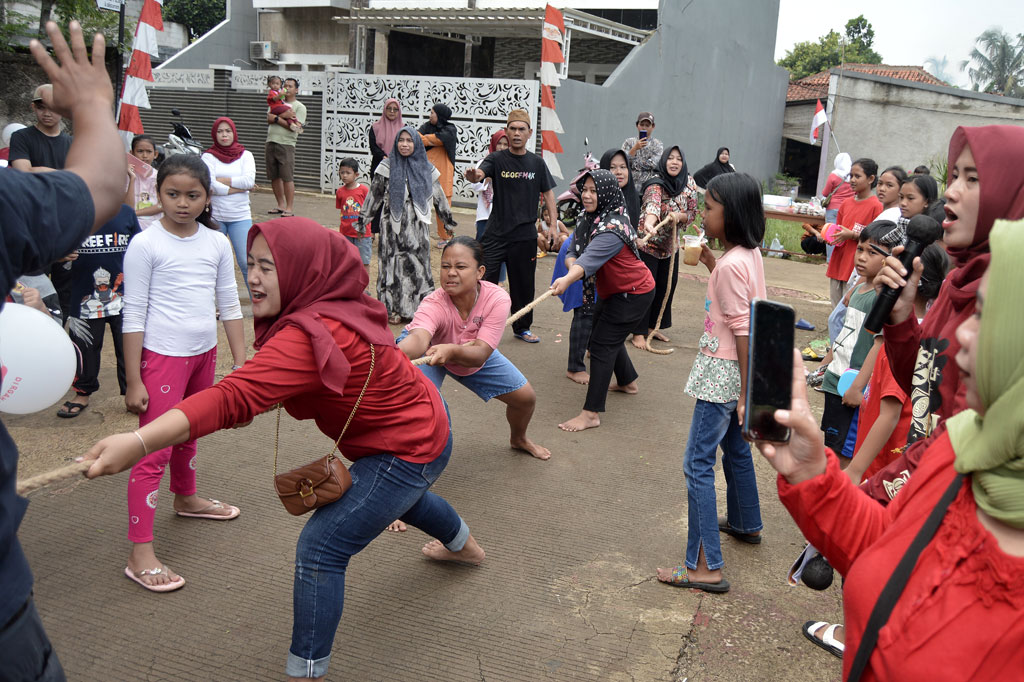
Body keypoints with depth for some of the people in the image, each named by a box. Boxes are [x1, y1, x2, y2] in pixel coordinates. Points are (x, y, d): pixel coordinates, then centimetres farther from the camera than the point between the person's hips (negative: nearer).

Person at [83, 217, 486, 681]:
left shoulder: (313, 335, -36)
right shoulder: (335, 307, -6)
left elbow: (234, 398, -47)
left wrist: (138, 443, -54)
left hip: (408, 451, -10)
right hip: (422, 421, 11)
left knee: (320, 548, -12)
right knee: (400, 495, 39)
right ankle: (465, 546, 69)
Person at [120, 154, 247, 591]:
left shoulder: (217, 243, 3)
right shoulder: (145, 245, -11)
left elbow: (229, 306, 10)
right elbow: (133, 316, -10)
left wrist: (242, 361, 8)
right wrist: (133, 381, -12)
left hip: (204, 354, 5)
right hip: (163, 357, -5)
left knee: (188, 433, 24)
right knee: (155, 451, -6)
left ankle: (186, 498, 49)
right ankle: (140, 554, -2)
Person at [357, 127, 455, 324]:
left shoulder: (426, 168, 7)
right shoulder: (388, 166, 0)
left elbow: (438, 195, 16)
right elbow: (374, 194, 3)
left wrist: (448, 217, 21)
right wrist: (362, 219, 3)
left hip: (418, 226, 2)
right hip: (394, 225, -2)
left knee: (418, 263, 2)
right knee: (394, 264, 0)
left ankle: (418, 307, 10)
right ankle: (394, 309, 7)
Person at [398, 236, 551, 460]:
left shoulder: (497, 299, -34)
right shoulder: (433, 305, -40)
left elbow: (480, 355, -43)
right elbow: (418, 338, -62)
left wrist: (452, 350, -65)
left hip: (475, 353, 3)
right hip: (430, 350, -3)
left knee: (526, 398, 7)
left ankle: (518, 439, 42)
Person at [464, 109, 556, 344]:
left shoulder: (537, 162, 6)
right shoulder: (497, 159, -3)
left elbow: (548, 193, 12)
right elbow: (479, 173, -21)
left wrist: (553, 224, 4)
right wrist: (473, 175, -46)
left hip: (525, 235, 3)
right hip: (496, 232, -2)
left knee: (523, 284, 13)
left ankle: (522, 328, 30)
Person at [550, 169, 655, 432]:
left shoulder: (612, 227, -31)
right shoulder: (587, 218, -2)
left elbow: (591, 256, -47)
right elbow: (573, 251, -3)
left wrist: (567, 280, -63)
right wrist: (573, 269, -26)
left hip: (633, 293, -10)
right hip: (612, 290, 10)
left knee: (602, 344, -13)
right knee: (609, 336, 25)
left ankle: (591, 413, -11)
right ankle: (628, 382, 50)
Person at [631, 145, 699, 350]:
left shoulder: (689, 184, -4)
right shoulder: (656, 184, -23)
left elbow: (692, 214, 2)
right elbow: (652, 204, -44)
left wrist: (679, 216, -21)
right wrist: (648, 224, -64)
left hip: (670, 244, 6)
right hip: (648, 243, -6)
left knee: (667, 286, 13)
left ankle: (653, 326, 31)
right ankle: (639, 332, 10)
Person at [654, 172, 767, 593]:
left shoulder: (732, 264, -23)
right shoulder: (749, 253, 5)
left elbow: (742, 331, -23)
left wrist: (746, 394, -20)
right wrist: (708, 260, 11)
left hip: (724, 372, -10)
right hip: (735, 369, 10)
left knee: (698, 464, -6)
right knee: (736, 448, 26)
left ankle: (705, 566, -3)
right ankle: (745, 524, 47)